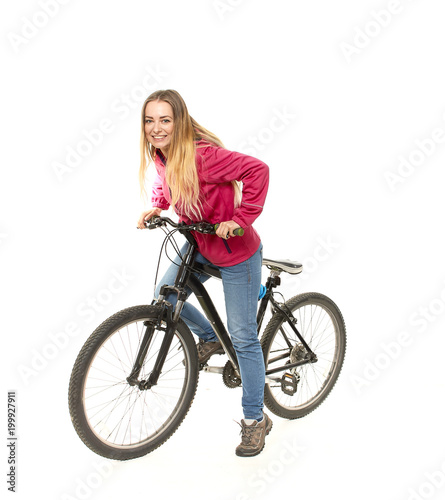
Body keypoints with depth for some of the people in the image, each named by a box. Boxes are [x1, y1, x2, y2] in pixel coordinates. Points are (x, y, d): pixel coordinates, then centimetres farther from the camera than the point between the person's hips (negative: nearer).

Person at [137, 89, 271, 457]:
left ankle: (255, 420, 15)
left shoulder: (202, 155, -28)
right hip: (199, 245, 8)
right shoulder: (161, 157, -3)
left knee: (243, 337, -1)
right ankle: (211, 339, 31)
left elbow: (257, 169, -31)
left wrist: (241, 218, -29)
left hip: (236, 252, -8)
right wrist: (156, 207, 1)